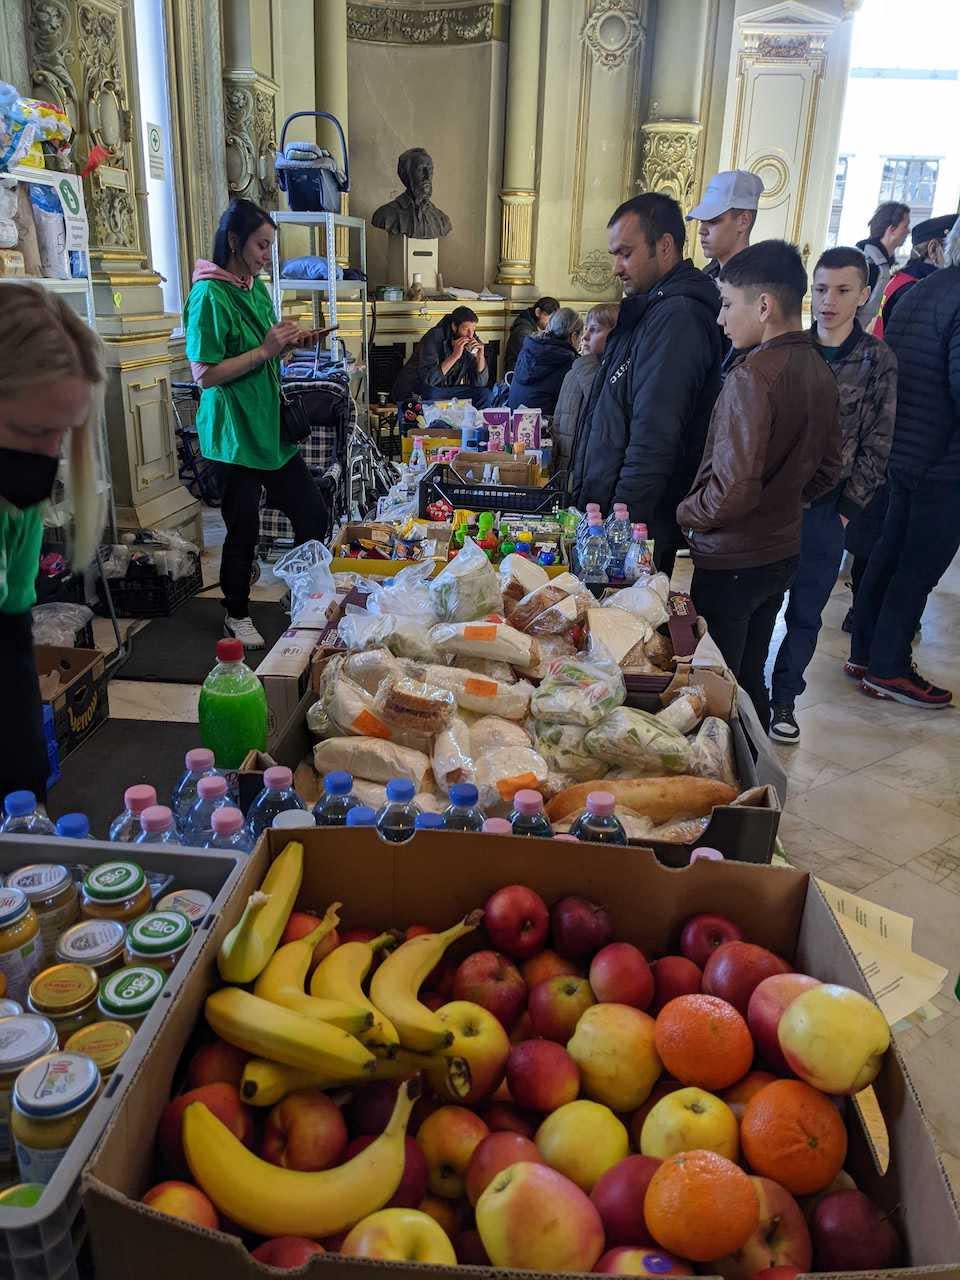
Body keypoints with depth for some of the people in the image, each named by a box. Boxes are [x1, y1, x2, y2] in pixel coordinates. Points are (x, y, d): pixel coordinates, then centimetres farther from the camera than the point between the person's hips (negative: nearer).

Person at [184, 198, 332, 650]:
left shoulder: (257, 288, 10)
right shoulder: (210, 295, -15)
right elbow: (205, 374, -19)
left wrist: (292, 343, 3)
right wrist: (266, 350, -21)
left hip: (270, 425, 8)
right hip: (234, 431, -8)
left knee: (312, 515, 8)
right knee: (243, 527, 5)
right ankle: (237, 616, 25)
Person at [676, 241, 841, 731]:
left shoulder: (753, 375, -21)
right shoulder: (819, 371, 5)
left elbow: (733, 491, -26)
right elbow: (827, 471, 15)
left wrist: (684, 512, -9)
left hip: (731, 562, -8)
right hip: (783, 552, 8)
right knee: (750, 680, 20)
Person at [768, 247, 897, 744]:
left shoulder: (876, 360, 0)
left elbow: (876, 446, 0)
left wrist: (846, 510, -5)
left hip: (825, 508, -1)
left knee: (805, 613, 8)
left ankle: (783, 698, 23)